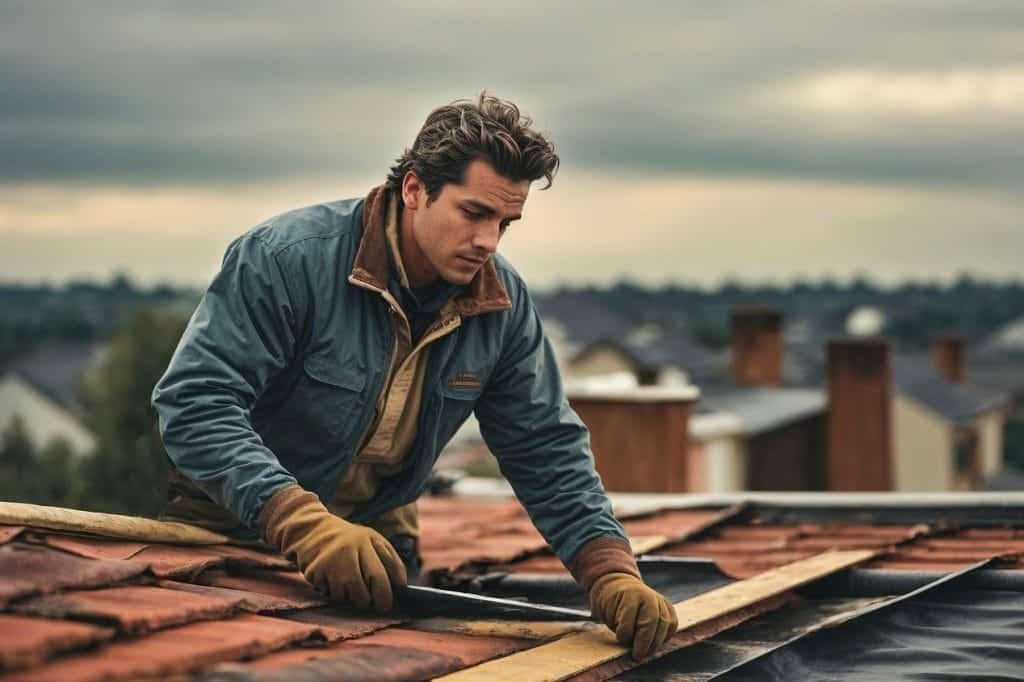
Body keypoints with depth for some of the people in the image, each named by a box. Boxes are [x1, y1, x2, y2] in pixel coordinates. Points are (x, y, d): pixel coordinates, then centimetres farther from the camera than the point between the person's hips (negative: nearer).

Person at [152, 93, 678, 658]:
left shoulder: (502, 304, -9)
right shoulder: (288, 257, -25)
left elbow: (546, 449, -4)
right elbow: (194, 403, -32)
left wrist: (612, 574, -20)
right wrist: (304, 523, -45)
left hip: (372, 543, 4)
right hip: (228, 532, -4)